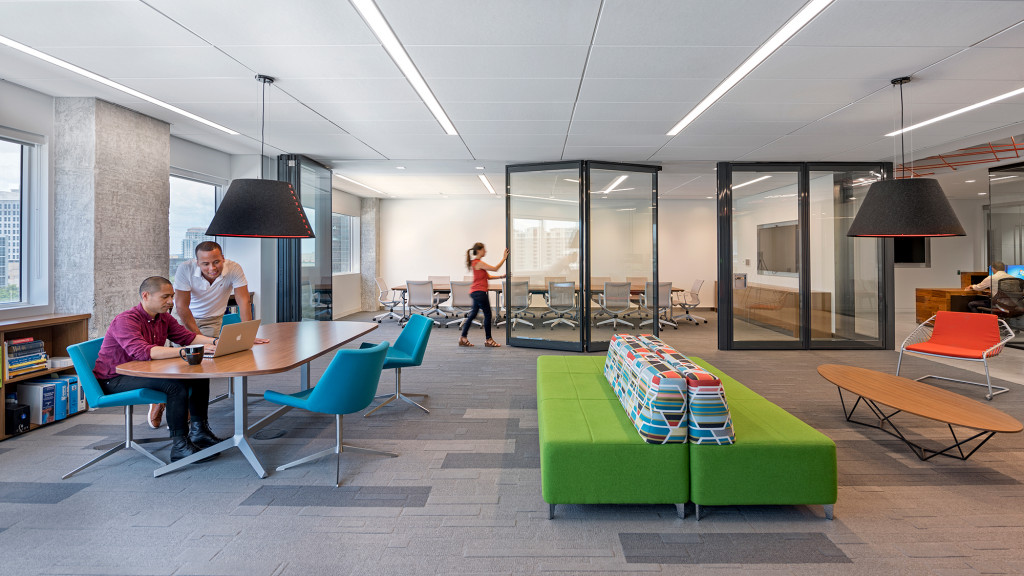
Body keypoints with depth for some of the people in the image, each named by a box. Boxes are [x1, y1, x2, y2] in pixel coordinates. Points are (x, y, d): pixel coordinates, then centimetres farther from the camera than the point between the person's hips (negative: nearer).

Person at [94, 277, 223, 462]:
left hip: (143, 373, 9)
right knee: (176, 384, -31)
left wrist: (215, 342, -17)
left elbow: (187, 336, 3)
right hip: (114, 380, -9)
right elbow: (142, 351, -38)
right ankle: (180, 446, -26)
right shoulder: (126, 320, -23)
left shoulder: (163, 317, 4)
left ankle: (198, 430, 7)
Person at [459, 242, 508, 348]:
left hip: (476, 293, 10)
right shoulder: (478, 263, -14)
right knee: (487, 314, -2)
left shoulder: (477, 263, 18)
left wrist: (501, 276, 13)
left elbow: (488, 276, 19)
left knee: (473, 314, 12)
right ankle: (488, 340, 6)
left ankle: (463, 338, 14)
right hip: (479, 292, -10)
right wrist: (504, 258, -8)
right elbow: (495, 268, -15)